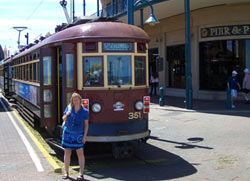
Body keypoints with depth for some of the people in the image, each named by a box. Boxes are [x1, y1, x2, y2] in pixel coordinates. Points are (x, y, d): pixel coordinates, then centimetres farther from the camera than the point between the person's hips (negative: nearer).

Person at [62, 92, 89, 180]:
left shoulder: (84, 111, -6)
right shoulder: (69, 108, -1)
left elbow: (86, 124, -2)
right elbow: (63, 119, 8)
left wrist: (85, 136, -8)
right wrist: (66, 115, -15)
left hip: (78, 135, -2)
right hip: (68, 133, 2)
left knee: (80, 153, -1)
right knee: (67, 153, 8)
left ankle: (81, 174, 4)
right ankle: (66, 172, 20)